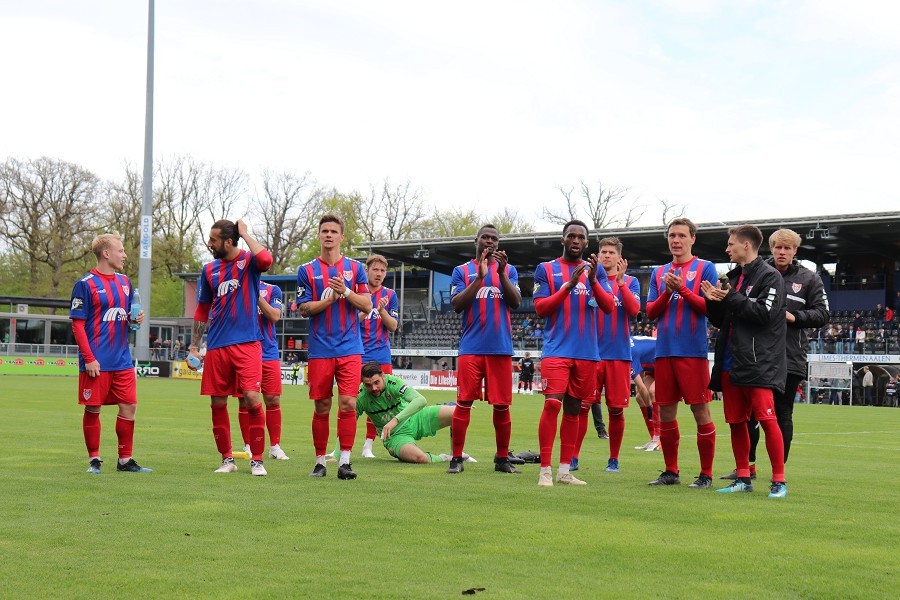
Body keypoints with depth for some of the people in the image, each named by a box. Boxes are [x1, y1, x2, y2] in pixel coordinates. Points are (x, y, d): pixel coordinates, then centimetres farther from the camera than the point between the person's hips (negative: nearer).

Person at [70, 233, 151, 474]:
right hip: (97, 362, -6)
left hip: (122, 360, 6)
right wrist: (89, 358, -15)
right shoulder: (85, 284, -7)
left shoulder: (124, 282, 13)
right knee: (93, 409, 2)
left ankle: (125, 460, 15)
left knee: (129, 407, 5)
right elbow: (78, 324, -9)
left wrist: (135, 318, 0)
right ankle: (94, 460, 14)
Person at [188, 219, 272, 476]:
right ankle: (227, 459, 20)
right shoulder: (209, 269, 12)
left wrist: (244, 233, -14)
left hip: (247, 343, -5)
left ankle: (257, 460, -1)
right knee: (218, 403, 6)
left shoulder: (249, 261, -1)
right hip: (217, 346, 5)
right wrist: (194, 345, 17)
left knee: (251, 398, -13)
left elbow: (265, 259, -27)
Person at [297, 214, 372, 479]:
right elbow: (304, 309, 2)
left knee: (348, 403, -8)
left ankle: (345, 461, -2)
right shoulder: (306, 270, 7)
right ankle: (320, 461, 14)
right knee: (322, 407, 4)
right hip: (320, 350, 0)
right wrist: (330, 299, -12)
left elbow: (367, 306, 4)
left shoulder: (355, 268, 8)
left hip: (349, 348, 0)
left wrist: (346, 291, -12)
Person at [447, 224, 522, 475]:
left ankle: (502, 459, 14)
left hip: (501, 348, 1)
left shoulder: (509, 270, 13)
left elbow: (515, 302, -1)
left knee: (502, 405, 4)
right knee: (464, 402, -6)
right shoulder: (462, 271, 10)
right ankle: (457, 458, 0)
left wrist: (501, 272, -14)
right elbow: (457, 304, -4)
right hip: (471, 348, -1)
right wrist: (480, 277, -12)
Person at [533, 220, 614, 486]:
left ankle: (565, 471, 15)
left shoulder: (595, 271, 12)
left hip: (587, 352, 3)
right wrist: (569, 285, -15)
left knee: (573, 410, 8)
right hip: (557, 350, -3)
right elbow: (540, 308, -4)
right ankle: (545, 471, -10)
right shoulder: (546, 269, 5)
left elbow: (609, 307, 1)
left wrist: (593, 280, -16)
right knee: (552, 404, -15)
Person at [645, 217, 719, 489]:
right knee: (665, 412, 7)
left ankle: (706, 474, 3)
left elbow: (710, 307, -6)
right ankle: (671, 472, 18)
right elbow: (650, 312, 12)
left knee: (700, 410, -4)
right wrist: (666, 293, -5)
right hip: (664, 351, 5)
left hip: (693, 351, -5)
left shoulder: (705, 268, 3)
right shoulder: (659, 272, 16)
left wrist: (683, 289, -15)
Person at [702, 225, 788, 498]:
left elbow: (764, 313, -16)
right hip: (730, 363, 8)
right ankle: (743, 478, 17)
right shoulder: (733, 276, 19)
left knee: (767, 419, -11)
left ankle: (779, 480, -3)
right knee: (735, 421, 9)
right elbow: (721, 321, 20)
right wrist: (714, 302, 1)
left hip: (759, 363, -8)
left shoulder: (769, 275, -3)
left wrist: (731, 299, -14)